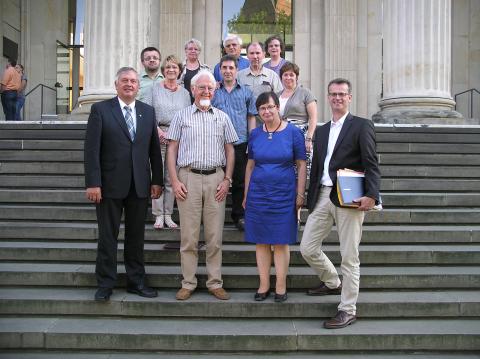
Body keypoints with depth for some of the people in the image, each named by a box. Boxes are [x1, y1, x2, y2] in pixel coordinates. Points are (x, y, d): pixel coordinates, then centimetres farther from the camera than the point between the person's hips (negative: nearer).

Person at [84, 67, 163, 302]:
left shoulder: (148, 111, 9)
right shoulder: (100, 109, -1)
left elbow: (154, 148, 10)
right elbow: (92, 148, -7)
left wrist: (157, 180, 5)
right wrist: (92, 183, -13)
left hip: (140, 185, 3)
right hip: (110, 184, -3)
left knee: (136, 236, 10)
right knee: (107, 236, 6)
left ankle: (136, 281, 22)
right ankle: (105, 284, 17)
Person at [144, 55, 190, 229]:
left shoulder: (184, 92, 11)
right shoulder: (155, 89, 4)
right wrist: (158, 130, -11)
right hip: (157, 135, -2)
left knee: (172, 178, 4)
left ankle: (168, 215, 11)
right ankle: (158, 215, 3)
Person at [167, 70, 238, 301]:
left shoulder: (222, 118, 12)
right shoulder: (182, 116, 7)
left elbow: (230, 150, 12)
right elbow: (172, 150, 4)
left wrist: (227, 180, 1)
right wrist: (174, 181, -5)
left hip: (216, 179, 1)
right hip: (188, 178, -1)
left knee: (215, 236, 5)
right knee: (188, 236, 2)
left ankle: (215, 283, 15)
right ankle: (188, 284, 12)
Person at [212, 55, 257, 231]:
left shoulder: (246, 92, 9)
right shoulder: (213, 92, 7)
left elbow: (251, 117, 8)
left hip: (240, 143, 1)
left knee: (240, 181, 5)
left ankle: (239, 216, 15)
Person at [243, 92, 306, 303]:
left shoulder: (293, 132, -3)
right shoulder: (255, 134, 6)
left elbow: (302, 165, 0)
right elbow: (250, 165, 12)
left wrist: (300, 194, -4)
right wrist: (246, 195, 11)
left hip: (284, 195, -3)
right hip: (258, 194, 3)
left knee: (281, 242, 3)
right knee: (261, 241, 6)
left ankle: (281, 286, 14)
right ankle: (264, 285, 17)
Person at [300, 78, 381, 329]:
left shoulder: (362, 126, 0)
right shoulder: (321, 131, 19)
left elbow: (371, 165, -7)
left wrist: (372, 195, -20)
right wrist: (311, 199, 15)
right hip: (322, 197, 6)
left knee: (349, 257, 0)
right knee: (307, 248, 8)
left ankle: (347, 310, 12)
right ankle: (332, 282, 34)